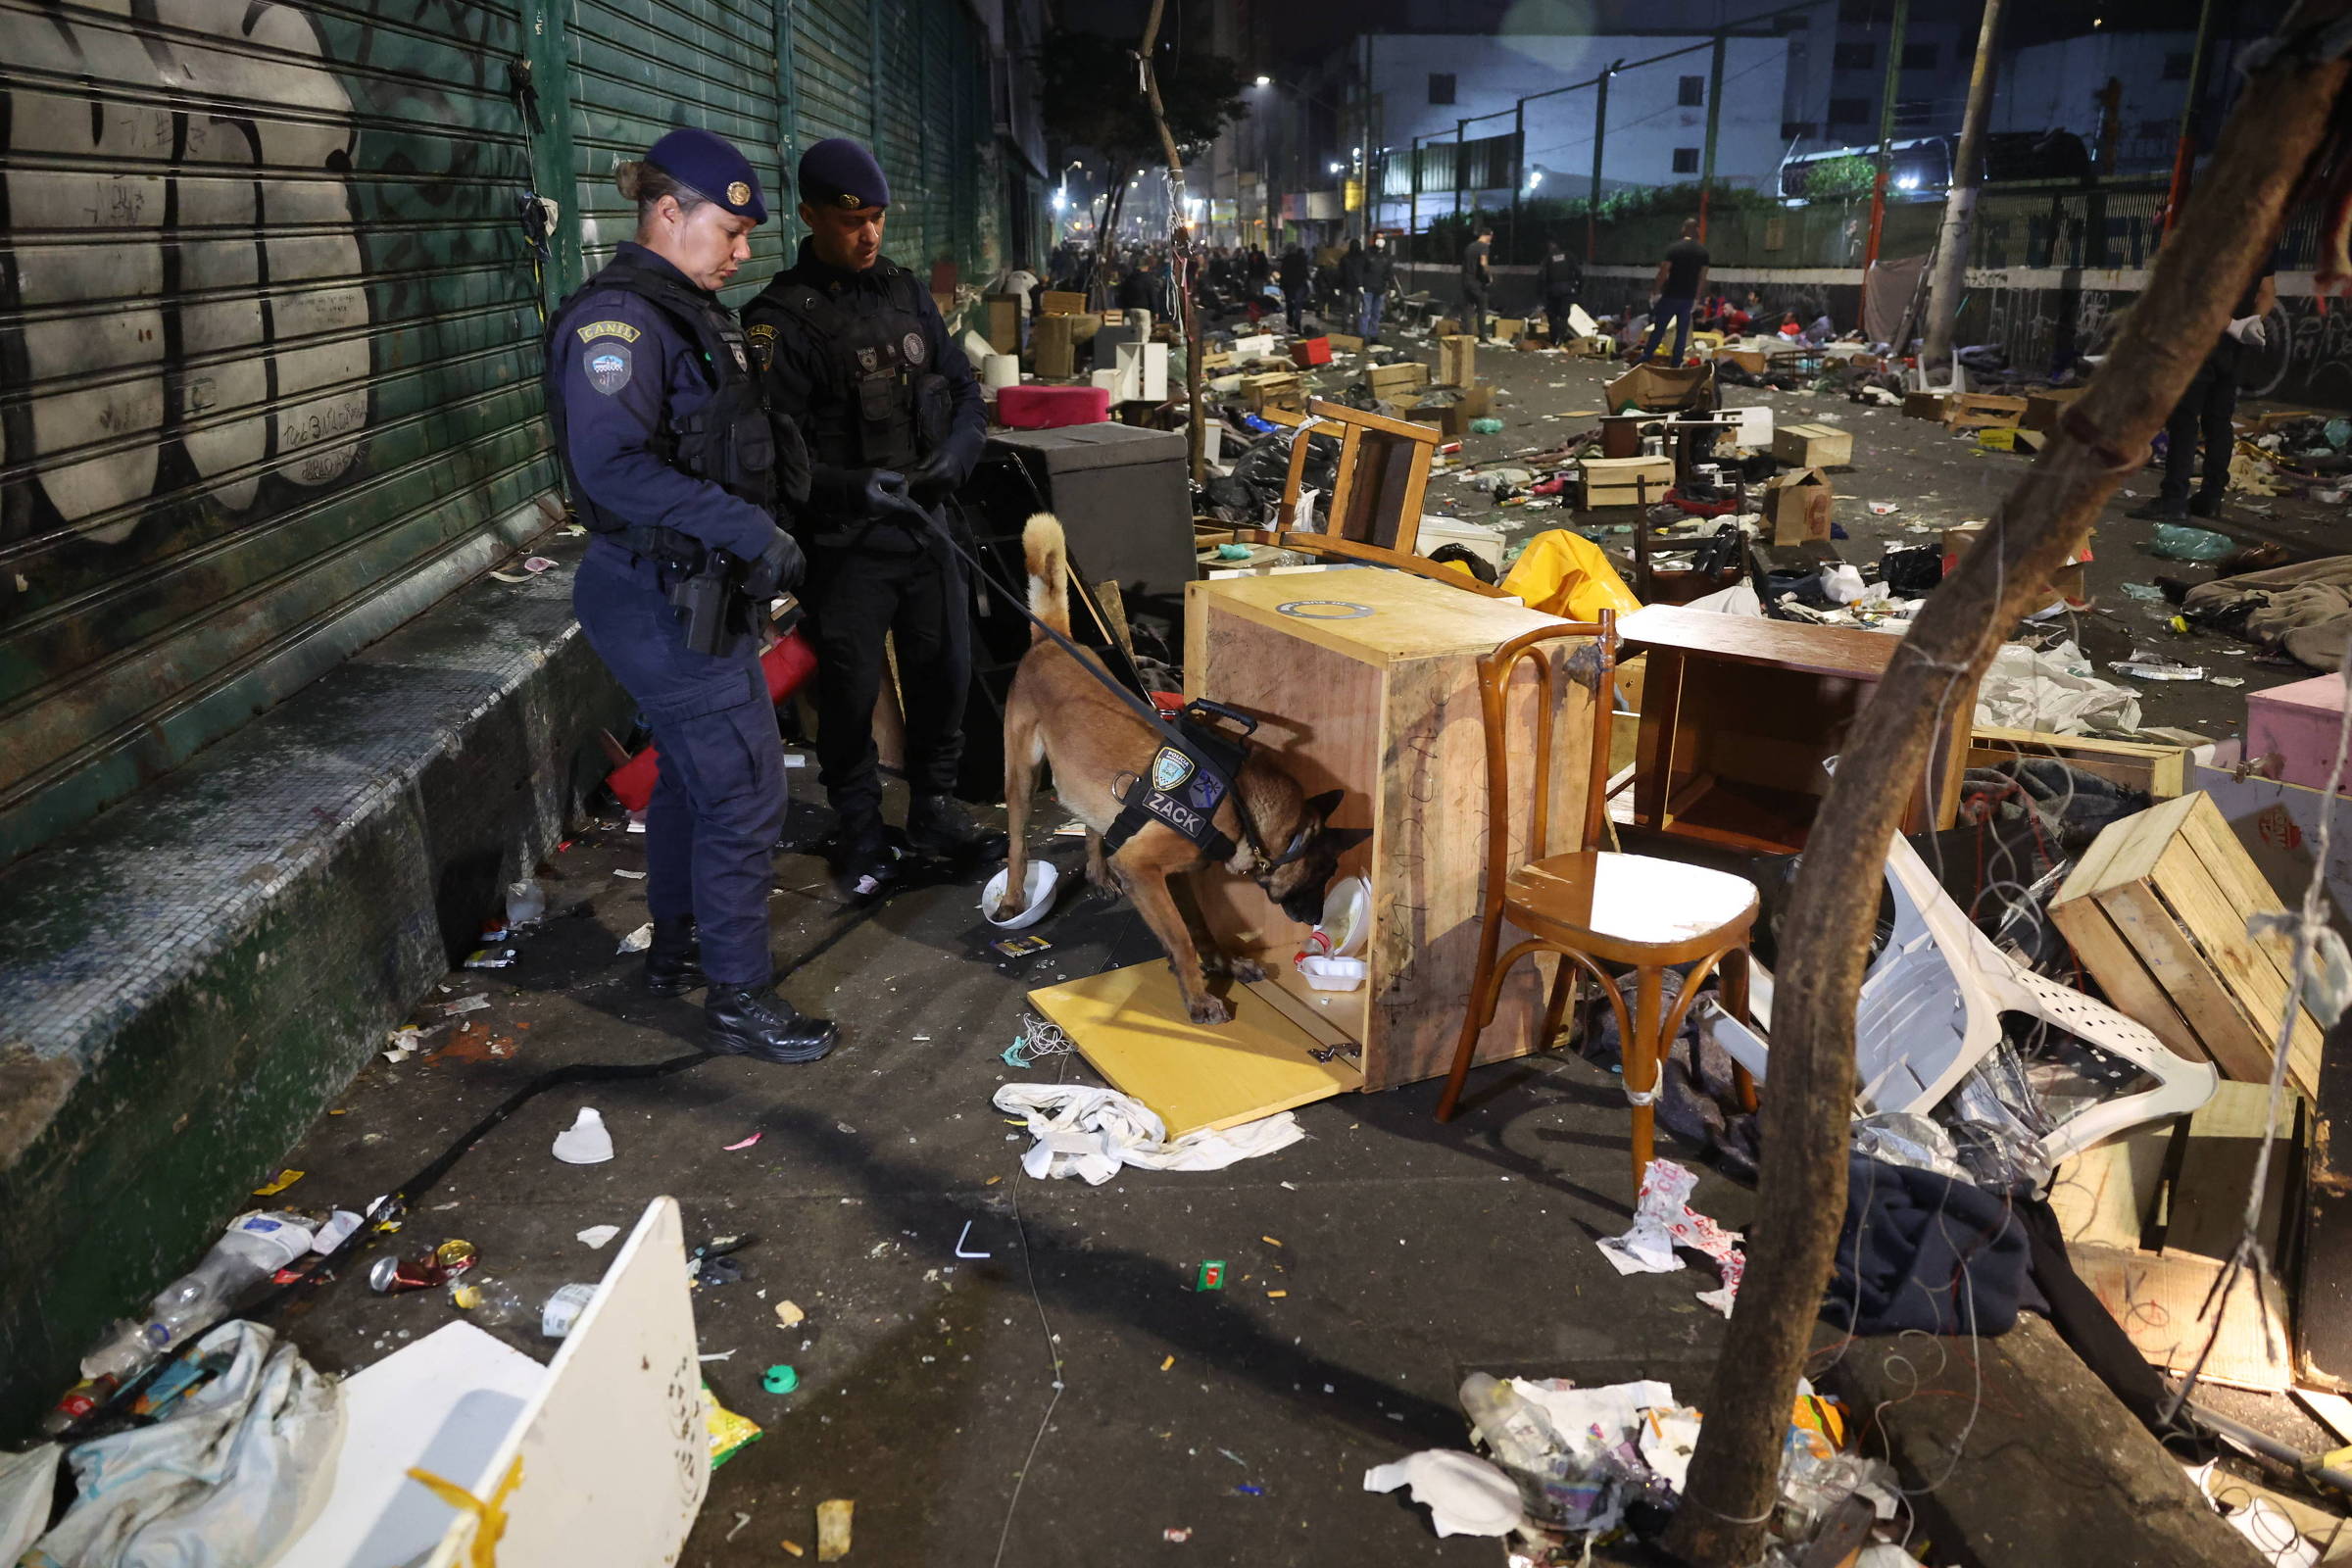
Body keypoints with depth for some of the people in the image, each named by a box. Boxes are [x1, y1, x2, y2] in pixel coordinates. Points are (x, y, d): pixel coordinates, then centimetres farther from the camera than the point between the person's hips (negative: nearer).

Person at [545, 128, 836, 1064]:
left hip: (694, 592, 11)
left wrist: (784, 456, 7)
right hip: (666, 601, -11)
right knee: (745, 791, -6)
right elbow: (613, 466, -29)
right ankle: (738, 1000, 7)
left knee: (692, 773, 21)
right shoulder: (617, 318, -18)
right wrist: (748, 529, -29)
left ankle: (675, 950, 38)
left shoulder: (687, 311, 14)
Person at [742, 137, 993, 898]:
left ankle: (934, 808, 33)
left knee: (943, 672, 13)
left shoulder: (907, 291, 9)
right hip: (845, 542, -5)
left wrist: (956, 455, -7)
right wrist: (849, 487, -29)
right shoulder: (781, 319, -10)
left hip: (928, 523, 5)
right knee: (851, 689, 5)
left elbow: (965, 391, 13)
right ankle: (860, 828, 24)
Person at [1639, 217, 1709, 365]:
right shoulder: (1703, 251, 3)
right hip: (1688, 297, 3)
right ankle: (1676, 363, 8)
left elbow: (1664, 272, -11)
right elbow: (1703, 277, 5)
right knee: (1682, 331, 8)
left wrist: (1655, 290, -1)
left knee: (1658, 328, 5)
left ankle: (1645, 358, 9)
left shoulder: (1674, 248, -10)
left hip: (1671, 295, -3)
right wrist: (1697, 297, 14)